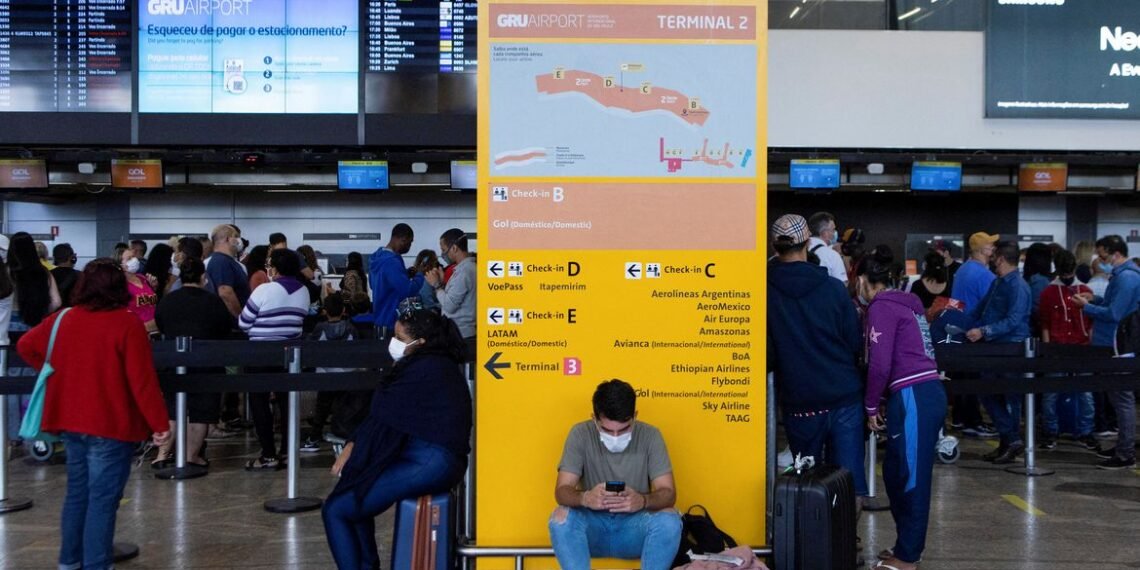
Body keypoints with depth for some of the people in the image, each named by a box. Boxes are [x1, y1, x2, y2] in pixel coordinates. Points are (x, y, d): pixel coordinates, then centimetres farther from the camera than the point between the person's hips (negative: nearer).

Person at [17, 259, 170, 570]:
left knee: (77, 492, 19)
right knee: (102, 498, -1)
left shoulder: (64, 319, 4)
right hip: (111, 425, -7)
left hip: (71, 421, 7)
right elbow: (143, 380, -18)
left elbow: (26, 346, 19)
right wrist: (160, 423, -12)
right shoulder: (127, 324, -16)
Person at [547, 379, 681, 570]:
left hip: (635, 527, 0)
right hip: (593, 527, 0)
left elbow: (668, 493, -12)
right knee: (562, 517, -30)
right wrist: (585, 498, -38)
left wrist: (643, 501, -36)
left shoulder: (650, 436, -8)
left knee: (669, 521, -30)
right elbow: (561, 491, -14)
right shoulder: (581, 434, -9)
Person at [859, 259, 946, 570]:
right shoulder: (905, 302, 20)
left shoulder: (881, 307, -7)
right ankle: (907, 545, 25)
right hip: (928, 392, 9)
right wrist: (886, 401, 23)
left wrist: (871, 406, -1)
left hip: (913, 397, -9)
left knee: (910, 477, 0)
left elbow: (880, 364, -12)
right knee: (896, 472, 16)